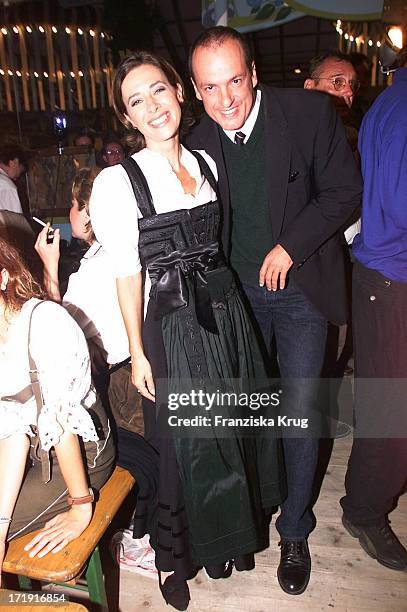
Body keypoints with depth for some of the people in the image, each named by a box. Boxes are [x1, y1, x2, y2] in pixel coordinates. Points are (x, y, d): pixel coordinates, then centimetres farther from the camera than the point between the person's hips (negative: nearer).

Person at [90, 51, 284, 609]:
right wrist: (138, 352, -9)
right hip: (174, 325, -5)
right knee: (187, 440, 9)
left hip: (227, 311, 6)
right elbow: (127, 274, -9)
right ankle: (182, 551, 39)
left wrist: (227, 300, 12)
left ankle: (235, 532, 45)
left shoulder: (207, 163, 7)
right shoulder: (118, 182, -10)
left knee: (239, 424, 16)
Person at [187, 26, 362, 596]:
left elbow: (345, 190, -6)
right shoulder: (199, 144, -3)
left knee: (299, 414, 3)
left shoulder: (310, 111, -11)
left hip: (300, 287, -2)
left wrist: (290, 248, -14)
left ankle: (295, 532, 27)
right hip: (238, 291, 3)